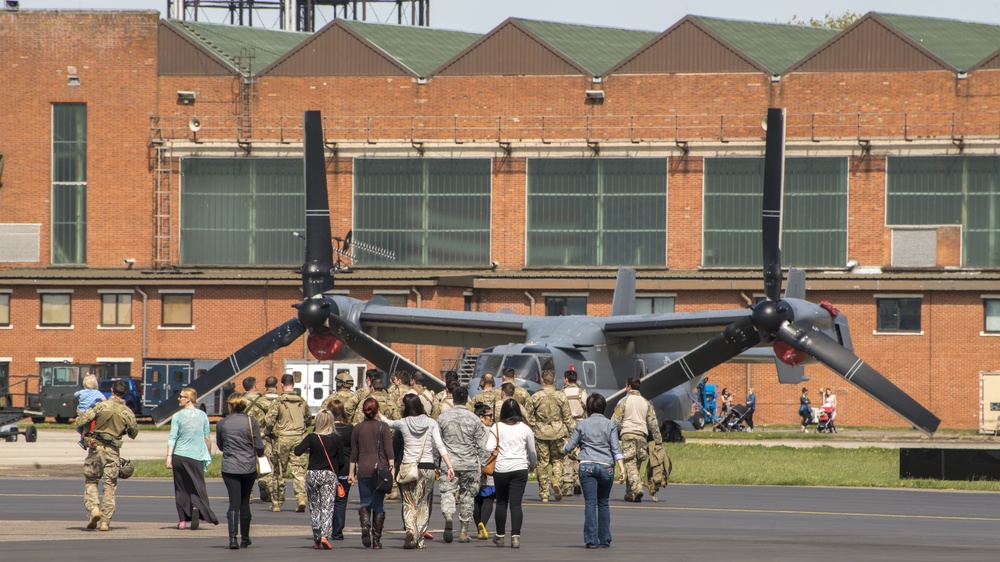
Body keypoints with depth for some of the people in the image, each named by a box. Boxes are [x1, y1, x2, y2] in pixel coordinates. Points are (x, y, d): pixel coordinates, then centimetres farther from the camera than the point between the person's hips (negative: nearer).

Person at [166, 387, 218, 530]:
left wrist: (169, 456, -13)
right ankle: (196, 508, -24)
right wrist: (209, 455, 18)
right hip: (197, 457, 1)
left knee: (181, 488, 10)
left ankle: (183, 520, 10)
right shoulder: (202, 415, 3)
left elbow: (172, 437, -11)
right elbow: (207, 438, 6)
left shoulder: (178, 416, -4)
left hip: (180, 455, -1)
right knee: (196, 487, 6)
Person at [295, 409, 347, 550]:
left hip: (312, 475, 1)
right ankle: (325, 535, -24)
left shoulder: (311, 437, -5)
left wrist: (308, 449, 7)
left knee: (314, 508, 11)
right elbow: (341, 462, -3)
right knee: (327, 507, -4)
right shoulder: (337, 439, -4)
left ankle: (317, 540, 10)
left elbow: (297, 451, -15)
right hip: (329, 475, -1)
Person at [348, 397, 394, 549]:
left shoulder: (357, 428, 5)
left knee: (365, 502, 9)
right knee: (378, 505, 6)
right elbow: (389, 450, -7)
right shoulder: (383, 427, -1)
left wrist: (352, 472, 13)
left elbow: (354, 452, 9)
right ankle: (376, 540, 4)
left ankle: (365, 525, -21)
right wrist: (392, 467, -5)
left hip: (363, 470, 1)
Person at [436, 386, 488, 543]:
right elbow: (481, 445, 0)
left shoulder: (443, 418, -1)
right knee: (467, 496, 9)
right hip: (470, 463, 0)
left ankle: (448, 515, -30)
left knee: (447, 491, 2)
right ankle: (464, 532, 12)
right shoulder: (474, 419, -3)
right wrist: (481, 467, 11)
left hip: (449, 462, 0)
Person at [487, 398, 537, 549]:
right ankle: (515, 536, -13)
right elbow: (532, 451, 13)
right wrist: (532, 464, 31)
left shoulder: (497, 427, -1)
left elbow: (489, 448, -11)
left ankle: (500, 536, 21)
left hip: (501, 469, 0)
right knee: (516, 503, -2)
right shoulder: (525, 429, 3)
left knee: (501, 502, 14)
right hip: (519, 468, 0)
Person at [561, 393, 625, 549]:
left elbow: (568, 447, 9)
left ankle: (591, 540, -10)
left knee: (590, 503, -3)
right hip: (606, 466, 1)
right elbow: (616, 449, -3)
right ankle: (604, 540, 14)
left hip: (587, 466, -1)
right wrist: (622, 469, -5)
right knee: (603, 503, 12)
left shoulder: (582, 425, 4)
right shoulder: (610, 425, 4)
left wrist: (564, 445, 32)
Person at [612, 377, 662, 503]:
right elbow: (653, 423, 12)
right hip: (642, 435, 5)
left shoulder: (624, 401, 0)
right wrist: (658, 440, 14)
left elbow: (615, 421, -4)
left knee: (630, 464, -9)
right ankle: (630, 494, 14)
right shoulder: (645, 402, 14)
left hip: (628, 435, -5)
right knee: (636, 465, 11)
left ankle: (637, 489, -27)